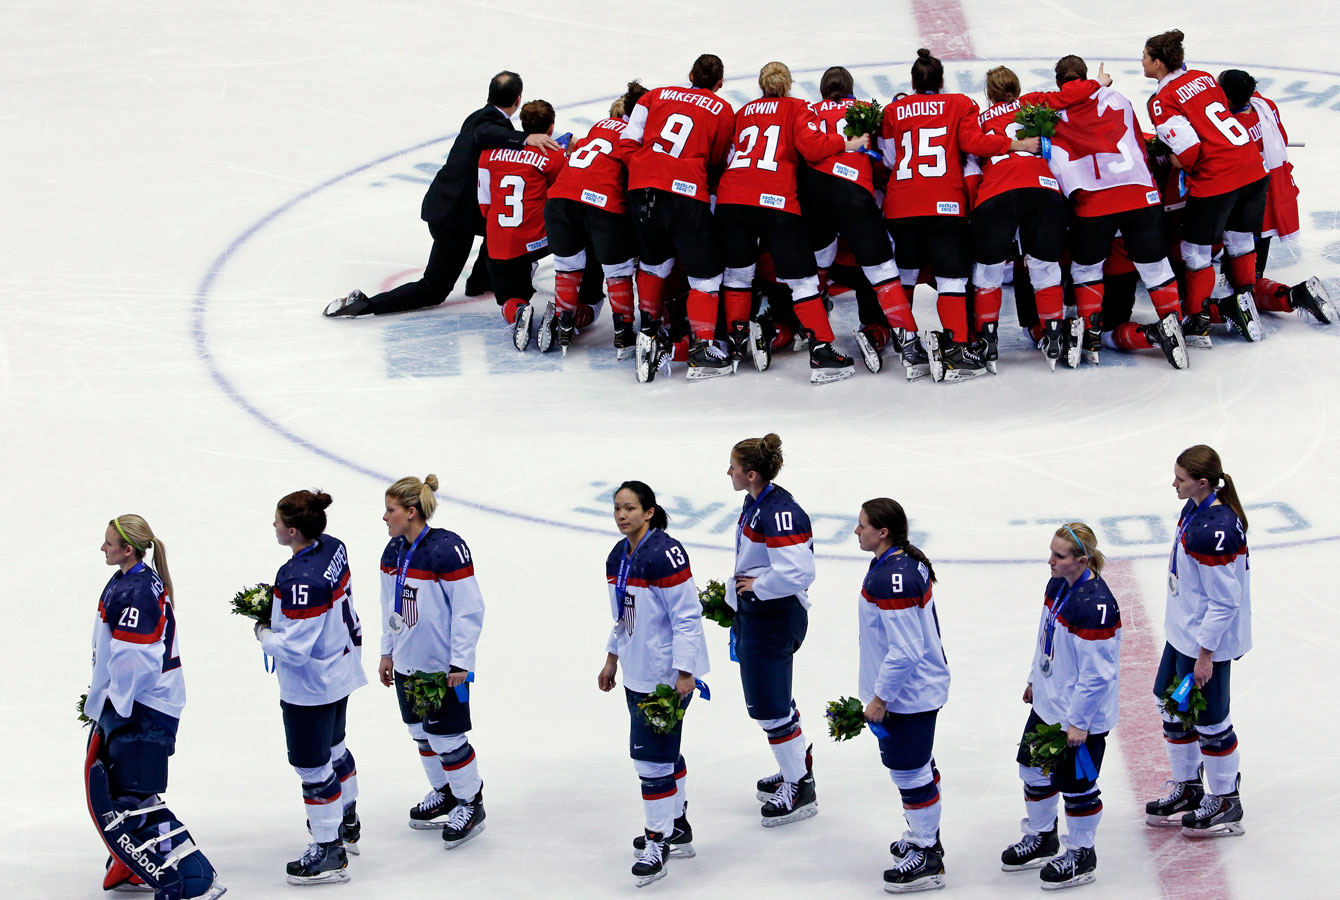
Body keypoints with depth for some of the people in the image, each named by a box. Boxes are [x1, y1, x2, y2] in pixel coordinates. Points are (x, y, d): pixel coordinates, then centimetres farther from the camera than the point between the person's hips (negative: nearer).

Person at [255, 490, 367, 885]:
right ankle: (347, 823, 47)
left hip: (311, 687, -10)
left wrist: (264, 633, -11)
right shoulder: (333, 548, -5)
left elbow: (294, 648, -30)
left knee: (312, 764, 5)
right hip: (340, 671, 10)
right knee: (332, 747, 28)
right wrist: (274, 605, 4)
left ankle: (329, 852, 15)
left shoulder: (301, 580, -33)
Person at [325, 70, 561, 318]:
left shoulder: (480, 116, 10)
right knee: (434, 290, -2)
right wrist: (525, 139, -51)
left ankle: (480, 279, 35)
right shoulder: (492, 120, -17)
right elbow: (484, 134, -42)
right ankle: (364, 304, -8)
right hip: (454, 217, -9)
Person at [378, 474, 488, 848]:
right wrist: (388, 653, 20)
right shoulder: (394, 551, 4)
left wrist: (460, 662, -17)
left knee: (446, 737, -2)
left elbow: (469, 608, -18)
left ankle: (470, 803, 14)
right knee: (421, 732, 17)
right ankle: (443, 793, 35)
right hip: (407, 661, 8)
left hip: (443, 664, -8)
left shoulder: (448, 549, -21)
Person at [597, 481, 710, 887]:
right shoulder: (619, 556, 8)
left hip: (668, 673, -9)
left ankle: (658, 843, -2)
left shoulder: (665, 555, -19)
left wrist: (683, 673, -20)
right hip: (637, 672, 9)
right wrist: (611, 660, 24)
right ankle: (677, 829, 29)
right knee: (663, 749, 17)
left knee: (652, 752, -9)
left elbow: (687, 617, -19)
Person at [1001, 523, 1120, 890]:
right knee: (1033, 767, 21)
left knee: (1076, 783, 5)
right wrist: (1035, 680, 24)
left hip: (1082, 713, -9)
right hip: (1048, 701, 9)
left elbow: (1096, 673, -26)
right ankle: (1041, 838, 42)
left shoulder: (1096, 605, -30)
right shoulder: (1059, 584, -2)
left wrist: (1078, 722, -22)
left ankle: (1080, 854, 25)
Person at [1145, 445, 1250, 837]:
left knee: (1209, 717, 4)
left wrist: (1205, 654, -20)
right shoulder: (1196, 508, 0)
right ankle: (1187, 787, 37)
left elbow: (1224, 601, -25)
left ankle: (1225, 802, 22)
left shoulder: (1215, 530, -30)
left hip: (1209, 640, -10)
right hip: (1183, 631, 10)